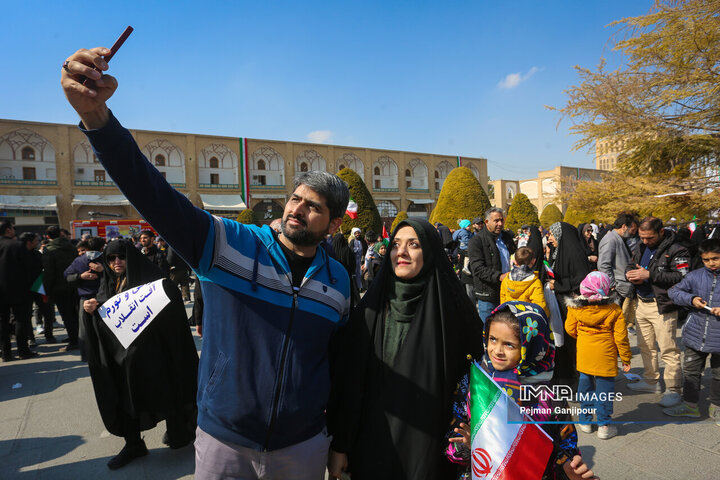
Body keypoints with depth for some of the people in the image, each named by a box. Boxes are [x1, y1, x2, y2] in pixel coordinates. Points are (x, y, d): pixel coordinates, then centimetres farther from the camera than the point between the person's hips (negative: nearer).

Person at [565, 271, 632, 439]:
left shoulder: (576, 308, -7)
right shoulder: (614, 310, -12)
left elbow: (570, 329, 3)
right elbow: (620, 336, -7)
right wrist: (626, 358, 4)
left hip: (584, 354, 3)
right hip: (605, 356, -2)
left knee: (585, 385, 16)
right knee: (604, 386, 8)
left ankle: (585, 420, 27)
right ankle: (604, 425, 15)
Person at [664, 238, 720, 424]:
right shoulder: (695, 276, -2)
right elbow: (674, 291, 4)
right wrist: (691, 299, -14)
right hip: (695, 335, 2)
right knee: (691, 371, 14)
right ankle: (690, 404, 30)